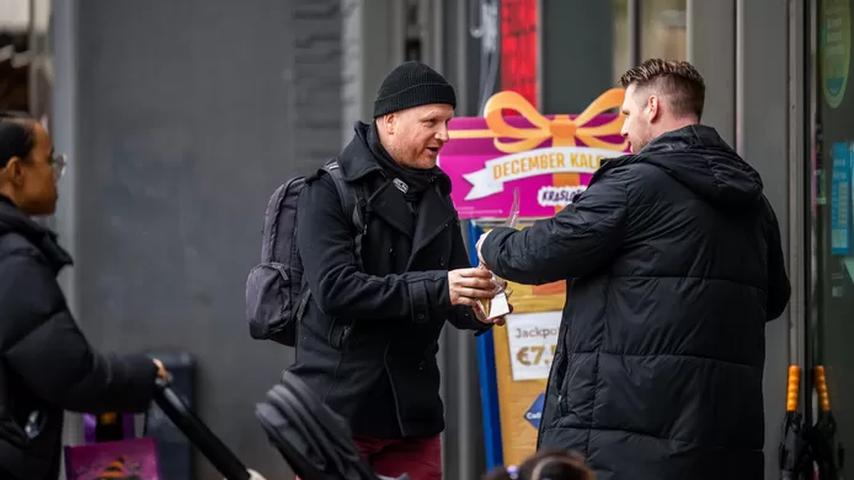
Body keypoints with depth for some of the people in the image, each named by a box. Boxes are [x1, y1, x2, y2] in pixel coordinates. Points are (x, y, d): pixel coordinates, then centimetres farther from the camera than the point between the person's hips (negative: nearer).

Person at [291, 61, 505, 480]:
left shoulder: (436, 195, 14)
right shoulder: (330, 191, -6)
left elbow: (452, 299, 14)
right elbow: (334, 288, -20)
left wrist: (476, 306, -10)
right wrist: (436, 287, -26)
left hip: (412, 410, 6)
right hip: (336, 410, -6)